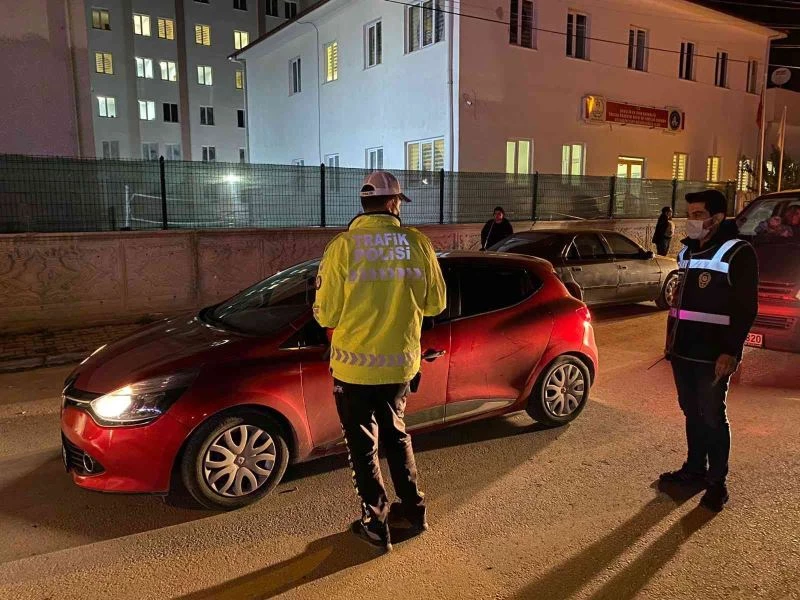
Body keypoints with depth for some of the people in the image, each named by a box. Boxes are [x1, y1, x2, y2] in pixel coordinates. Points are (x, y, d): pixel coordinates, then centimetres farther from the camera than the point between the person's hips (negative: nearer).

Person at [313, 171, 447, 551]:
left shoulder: (343, 246, -12)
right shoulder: (417, 244, -5)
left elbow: (325, 314, -9)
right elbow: (435, 303, 3)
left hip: (354, 365, -3)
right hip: (401, 363, 3)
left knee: (363, 445, 14)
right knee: (395, 434, 25)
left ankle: (376, 524, 24)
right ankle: (413, 509, 36)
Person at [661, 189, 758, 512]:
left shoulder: (738, 253, -10)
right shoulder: (688, 251, 13)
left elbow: (746, 308, -13)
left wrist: (731, 351, -19)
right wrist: (672, 338, 18)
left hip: (713, 355, -7)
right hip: (683, 350, 7)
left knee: (712, 417, 2)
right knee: (692, 413, 16)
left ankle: (717, 482, 15)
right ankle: (694, 469, 30)